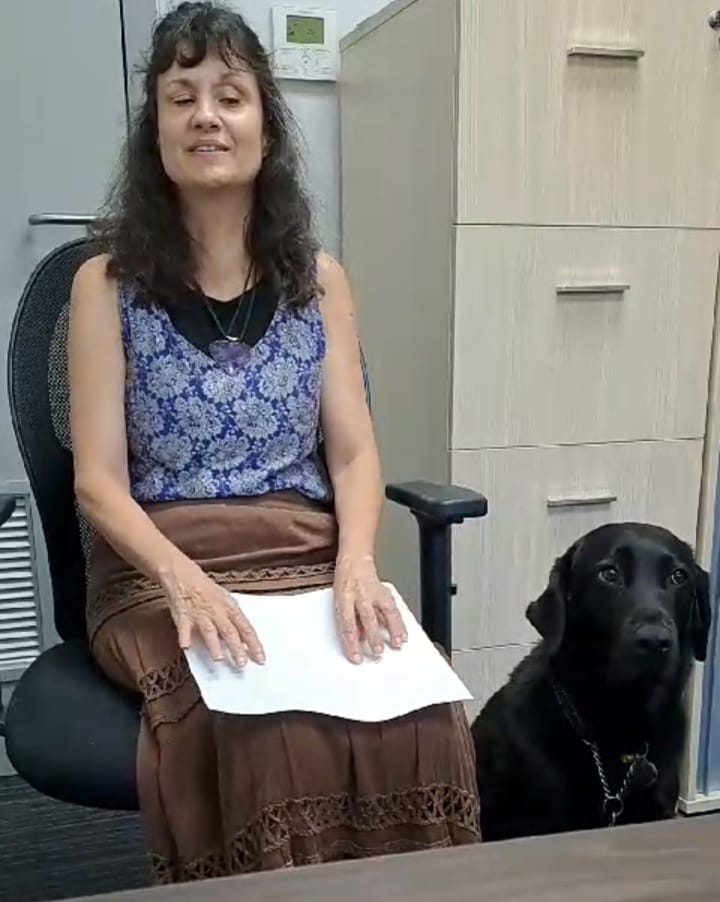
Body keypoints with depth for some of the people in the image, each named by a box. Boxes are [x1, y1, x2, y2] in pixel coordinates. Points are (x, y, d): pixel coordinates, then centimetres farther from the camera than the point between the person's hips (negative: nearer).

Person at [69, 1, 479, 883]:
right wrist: (185, 580, -21)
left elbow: (354, 453, 4)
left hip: (309, 561, 2)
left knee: (419, 711, -26)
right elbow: (99, 480, -3)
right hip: (159, 571, -2)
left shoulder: (318, 279, 11)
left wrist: (355, 565, -15)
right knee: (266, 728, -32)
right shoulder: (107, 282, 4)